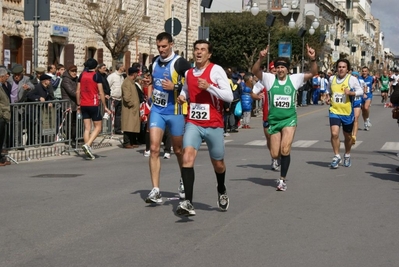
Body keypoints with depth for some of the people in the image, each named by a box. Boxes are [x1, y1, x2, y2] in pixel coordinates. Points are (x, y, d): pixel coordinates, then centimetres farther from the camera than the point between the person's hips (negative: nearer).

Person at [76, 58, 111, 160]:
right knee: (98, 127, 5)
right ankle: (87, 144, -15)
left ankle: (88, 152, 6)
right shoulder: (96, 76, -6)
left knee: (87, 128, 8)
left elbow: (78, 91, 8)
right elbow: (101, 93, -8)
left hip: (83, 105, 5)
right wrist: (105, 107, -1)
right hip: (93, 104, -5)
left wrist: (78, 105, 16)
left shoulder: (82, 75, 8)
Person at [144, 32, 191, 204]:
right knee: (154, 148, -10)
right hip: (157, 110, 4)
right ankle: (155, 190, -10)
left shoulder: (180, 63, -12)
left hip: (174, 112, -4)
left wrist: (175, 87, -24)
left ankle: (184, 182, 37)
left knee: (178, 150, 11)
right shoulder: (155, 62, 8)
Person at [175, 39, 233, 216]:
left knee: (218, 163, 13)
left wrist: (209, 86, -23)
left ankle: (222, 192, 45)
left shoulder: (216, 70, -7)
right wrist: (182, 97, 5)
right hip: (193, 123, 3)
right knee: (187, 156, -21)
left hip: (214, 125, -2)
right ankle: (188, 203, -24)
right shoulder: (188, 73, 9)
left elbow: (229, 97, -13)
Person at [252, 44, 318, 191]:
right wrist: (261, 59, -33)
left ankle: (282, 179, -2)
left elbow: (313, 73, -7)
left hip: (289, 119, -1)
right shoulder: (269, 79, -2)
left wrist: (313, 59, -25)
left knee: (285, 150, -16)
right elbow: (255, 71, -15)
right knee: (275, 154, 4)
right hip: (273, 120, 1)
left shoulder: (294, 79, -1)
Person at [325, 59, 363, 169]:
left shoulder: (352, 79, -7)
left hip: (347, 112, -1)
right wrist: (328, 97, 4)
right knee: (334, 134, -16)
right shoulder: (332, 78, 4)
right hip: (334, 111, 1)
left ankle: (347, 155, 37)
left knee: (347, 136, 14)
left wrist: (351, 92, -26)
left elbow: (360, 91, -9)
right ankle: (336, 156, 0)